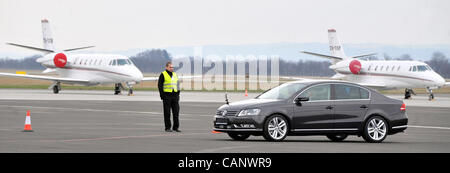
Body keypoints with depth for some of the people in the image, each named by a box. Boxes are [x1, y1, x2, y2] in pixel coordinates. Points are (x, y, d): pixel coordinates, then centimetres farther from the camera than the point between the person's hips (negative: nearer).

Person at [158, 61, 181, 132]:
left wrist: (178, 95, 10)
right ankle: (167, 128, 5)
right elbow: (160, 85, -5)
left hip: (175, 96, 5)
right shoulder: (163, 75, -2)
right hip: (167, 96, -5)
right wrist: (162, 95, -10)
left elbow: (178, 85, 19)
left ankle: (176, 127, 9)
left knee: (176, 112, 2)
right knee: (167, 113, -1)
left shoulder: (175, 75, 15)